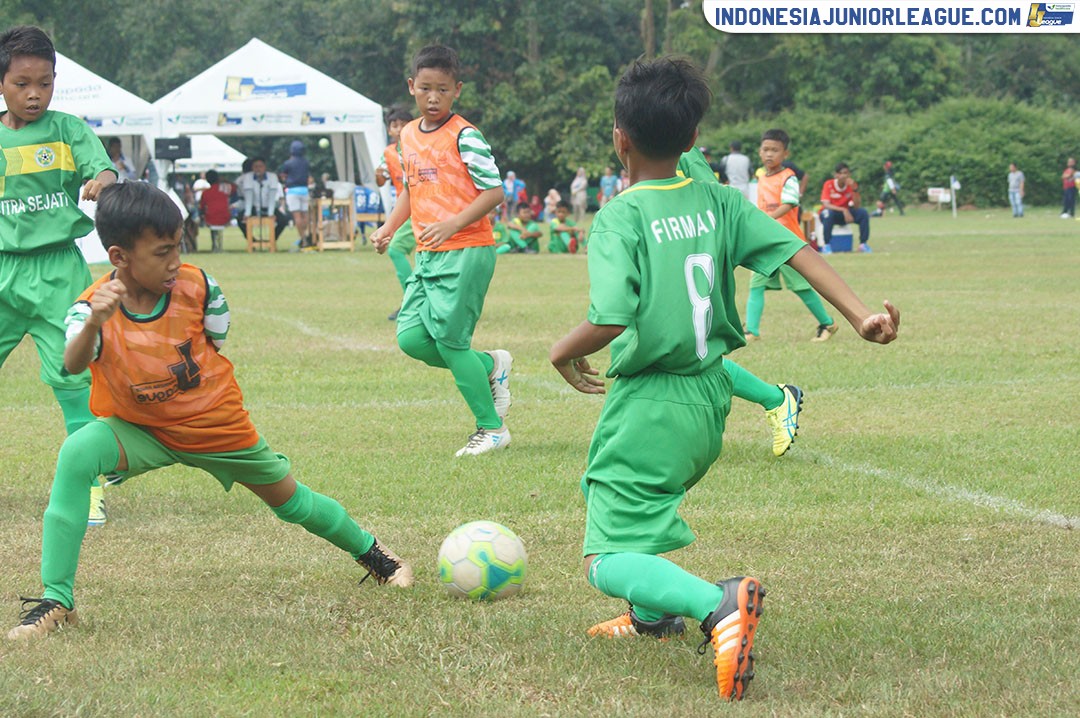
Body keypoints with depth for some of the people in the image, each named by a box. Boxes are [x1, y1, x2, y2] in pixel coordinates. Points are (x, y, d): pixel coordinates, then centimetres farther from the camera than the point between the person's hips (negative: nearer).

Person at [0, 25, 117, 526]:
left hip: (57, 271, -3)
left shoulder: (68, 130, 1)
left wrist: (102, 182, -36)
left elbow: (102, 168, -13)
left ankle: (90, 484, 2)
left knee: (70, 373, -6)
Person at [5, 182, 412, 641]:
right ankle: (56, 600, -25)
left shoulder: (197, 288, -19)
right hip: (139, 430, -1)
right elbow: (73, 365, -46)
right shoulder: (93, 306, -24)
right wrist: (94, 322, -63)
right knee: (76, 455, -30)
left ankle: (369, 551, 48)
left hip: (218, 427, 1)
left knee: (290, 502, 14)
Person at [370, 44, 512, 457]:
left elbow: (493, 192, -13)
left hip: (466, 250, -8)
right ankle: (492, 366, 20)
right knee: (411, 338, -2)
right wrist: (389, 227, 14)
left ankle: (492, 429, 4)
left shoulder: (463, 136, -10)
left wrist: (453, 224, -23)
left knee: (448, 338, -9)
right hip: (427, 253, 8)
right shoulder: (408, 136, 13)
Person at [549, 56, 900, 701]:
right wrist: (862, 314, -9)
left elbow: (611, 321, -24)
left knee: (610, 563, -7)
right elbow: (797, 251, -6)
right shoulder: (719, 203, 2)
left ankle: (719, 606, -33)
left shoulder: (620, 218, -15)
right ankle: (653, 615, 39)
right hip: (710, 400, 7)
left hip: (649, 405, -7)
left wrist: (565, 351, -5)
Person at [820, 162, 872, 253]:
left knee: (863, 213, -21)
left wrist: (854, 189, -28)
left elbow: (856, 206, -15)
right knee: (828, 213, -39)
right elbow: (826, 204, -27)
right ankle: (826, 245, -29)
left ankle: (863, 244, -12)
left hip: (845, 213, 4)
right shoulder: (829, 185, -17)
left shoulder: (852, 184, -7)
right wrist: (843, 210, -39)